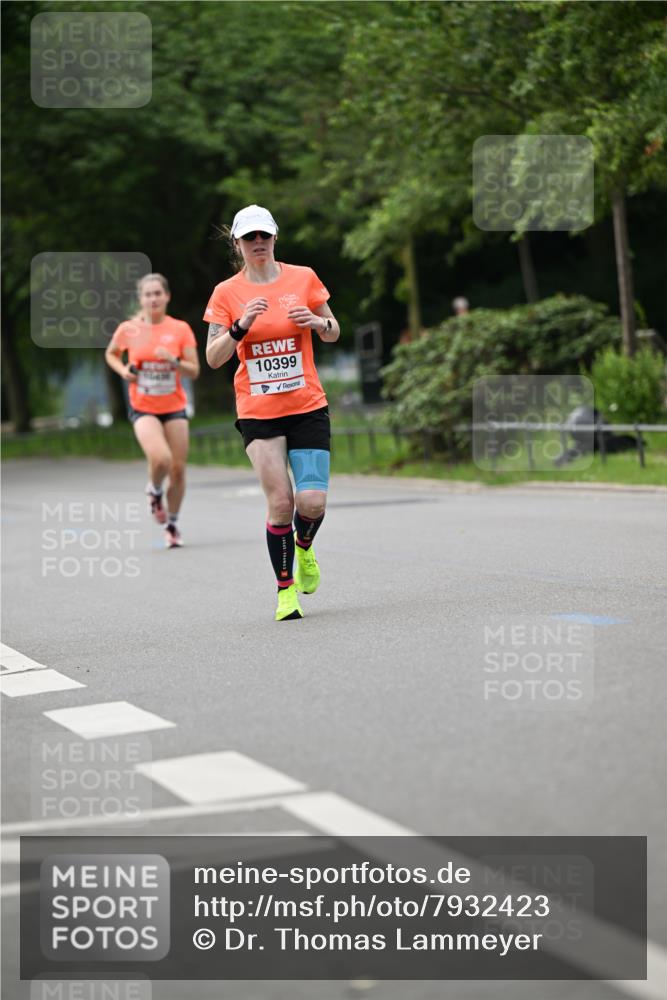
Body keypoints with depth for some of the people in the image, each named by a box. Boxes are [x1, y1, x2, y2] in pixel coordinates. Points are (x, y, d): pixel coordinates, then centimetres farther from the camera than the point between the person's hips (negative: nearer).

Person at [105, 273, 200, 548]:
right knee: (161, 459, -25)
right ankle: (154, 491, 10)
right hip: (142, 408, -2)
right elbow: (111, 354, 15)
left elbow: (194, 371, -4)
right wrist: (123, 370, -5)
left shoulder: (180, 329, -4)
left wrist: (173, 361, -23)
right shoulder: (128, 329, -4)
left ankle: (172, 524, 24)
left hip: (174, 407, 2)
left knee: (178, 469, 2)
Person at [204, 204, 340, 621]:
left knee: (312, 501, -11)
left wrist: (317, 321, -10)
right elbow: (213, 358, -4)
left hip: (308, 406, 1)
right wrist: (242, 325, -19)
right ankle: (286, 588, 6)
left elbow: (333, 333, 12)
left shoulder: (304, 278, 3)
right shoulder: (226, 293, 1)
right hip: (258, 411, -1)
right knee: (280, 501, -11)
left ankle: (304, 546, 25)